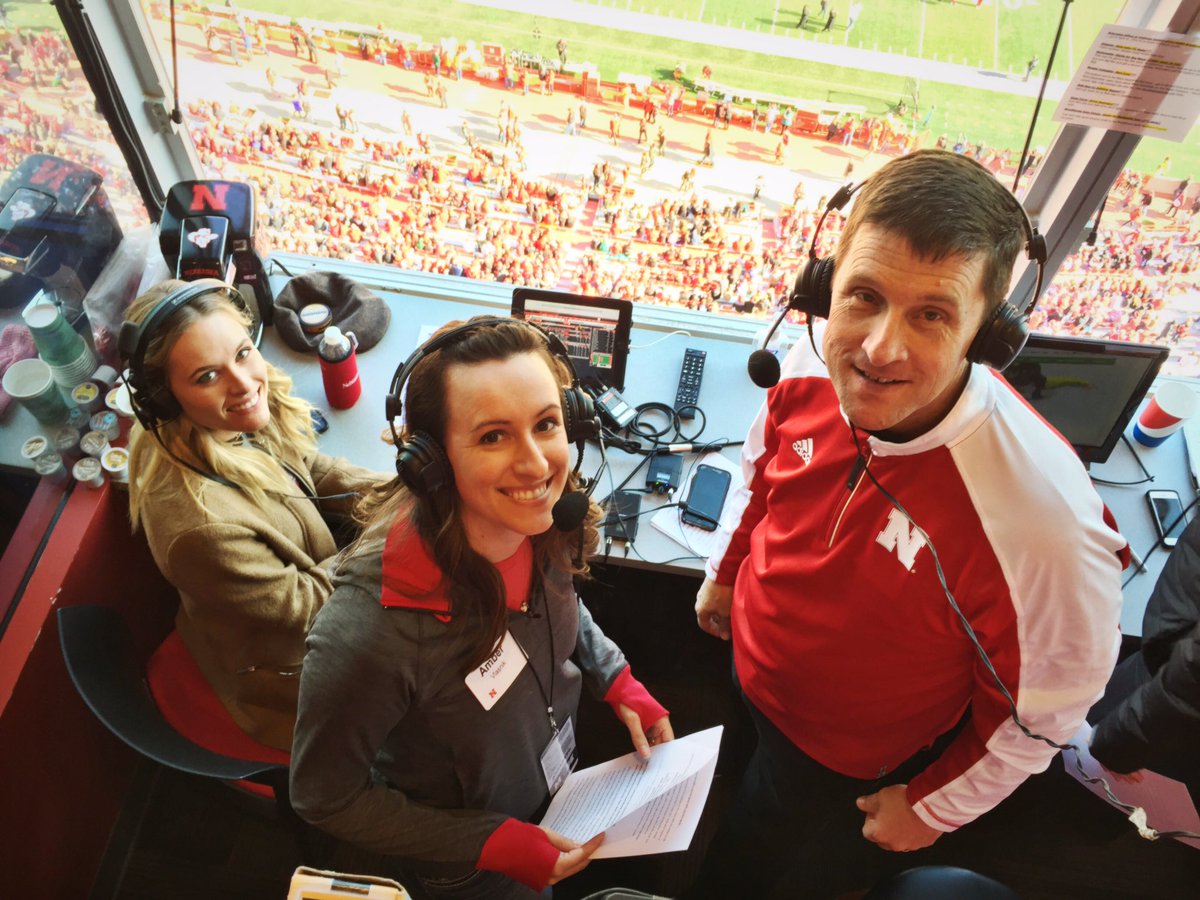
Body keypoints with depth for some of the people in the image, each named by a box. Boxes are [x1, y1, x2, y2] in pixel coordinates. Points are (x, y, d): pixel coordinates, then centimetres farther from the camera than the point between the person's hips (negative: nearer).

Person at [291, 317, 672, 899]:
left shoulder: (542, 524, -25)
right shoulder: (370, 632, -43)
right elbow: (324, 797, -25)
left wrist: (620, 685, -8)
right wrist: (499, 846, -22)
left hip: (558, 775, 5)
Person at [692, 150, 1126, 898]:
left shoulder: (1043, 514, -40)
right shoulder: (813, 371, -24)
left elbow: (1045, 704, -21)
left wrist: (934, 807, -7)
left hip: (850, 775, -4)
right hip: (749, 685, 5)